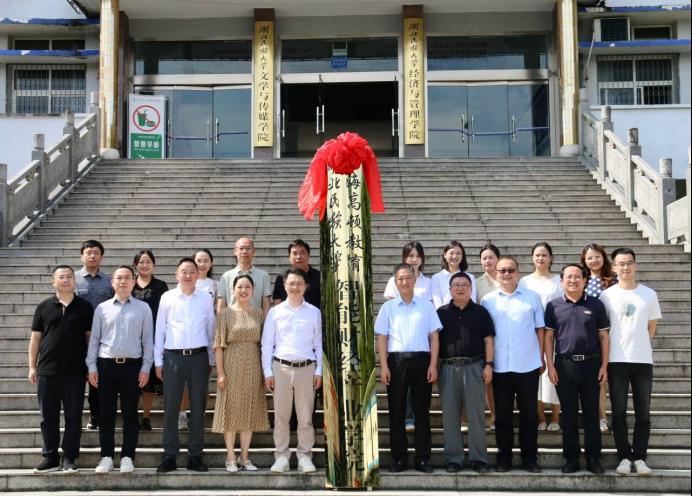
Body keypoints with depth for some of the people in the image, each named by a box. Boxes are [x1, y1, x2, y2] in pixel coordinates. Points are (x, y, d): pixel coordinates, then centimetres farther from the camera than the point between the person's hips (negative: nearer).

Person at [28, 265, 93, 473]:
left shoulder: (85, 307, 5)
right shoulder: (44, 307, 7)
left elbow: (90, 337, 6)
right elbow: (35, 338, 8)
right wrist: (32, 366, 4)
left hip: (75, 371, -1)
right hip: (47, 371, 1)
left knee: (73, 416, 2)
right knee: (48, 416, 5)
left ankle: (69, 458, 10)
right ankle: (50, 458, 14)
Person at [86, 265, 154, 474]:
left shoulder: (143, 308, 6)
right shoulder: (102, 308, 8)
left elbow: (148, 339, 4)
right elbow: (94, 339, 8)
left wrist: (146, 367, -2)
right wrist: (92, 366, 2)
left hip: (132, 365, -1)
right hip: (106, 364, 1)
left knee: (130, 413, 3)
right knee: (106, 413, 4)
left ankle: (127, 457, 10)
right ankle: (106, 457, 11)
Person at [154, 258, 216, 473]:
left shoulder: (206, 299, 6)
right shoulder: (167, 298, 4)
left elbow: (210, 330, 11)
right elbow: (159, 329, 7)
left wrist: (211, 360, 10)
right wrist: (158, 361, 5)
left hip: (199, 356, 1)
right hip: (173, 357, -1)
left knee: (198, 407, 5)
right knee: (170, 407, 2)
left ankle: (195, 456, 14)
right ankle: (169, 456, 10)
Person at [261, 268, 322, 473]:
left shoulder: (314, 313, 5)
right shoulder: (275, 312, 3)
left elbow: (318, 344, 8)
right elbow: (267, 344, 4)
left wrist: (319, 371, 3)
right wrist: (268, 372, -1)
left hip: (306, 368, 0)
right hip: (281, 367, 0)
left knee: (305, 416, 5)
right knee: (281, 416, 4)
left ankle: (304, 456, 14)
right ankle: (281, 457, 13)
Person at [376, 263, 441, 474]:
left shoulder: (426, 305, 7)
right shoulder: (388, 307, 7)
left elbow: (434, 336, 6)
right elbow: (382, 338, 5)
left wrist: (433, 365, -2)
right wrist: (384, 366, -3)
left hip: (421, 360, 0)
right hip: (396, 361, 0)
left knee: (422, 410, 3)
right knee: (396, 411, 3)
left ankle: (422, 458, 10)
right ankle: (398, 458, 11)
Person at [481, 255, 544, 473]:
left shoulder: (532, 297, 3)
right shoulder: (487, 300, 5)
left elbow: (540, 330, 6)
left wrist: (542, 359, 3)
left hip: (528, 365, -1)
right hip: (499, 366, 1)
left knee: (529, 413, 6)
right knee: (502, 413, 7)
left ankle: (530, 457, 15)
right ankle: (504, 457, 16)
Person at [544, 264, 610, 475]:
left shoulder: (595, 305, 5)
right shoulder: (554, 306, 5)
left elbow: (604, 336, 5)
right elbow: (548, 337, 5)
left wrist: (604, 365, -1)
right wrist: (550, 366, -2)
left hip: (591, 364, 0)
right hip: (564, 365, 0)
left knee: (591, 413, 5)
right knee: (568, 413, 5)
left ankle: (593, 458, 13)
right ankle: (571, 458, 14)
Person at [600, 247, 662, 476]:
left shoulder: (649, 294, 3)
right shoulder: (606, 295, 0)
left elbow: (651, 326, 13)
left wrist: (639, 345, 9)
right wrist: (603, 360, 2)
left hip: (643, 360, 1)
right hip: (616, 361, -1)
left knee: (643, 412, 4)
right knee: (619, 412, 4)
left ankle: (640, 457, 13)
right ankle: (624, 456, 12)